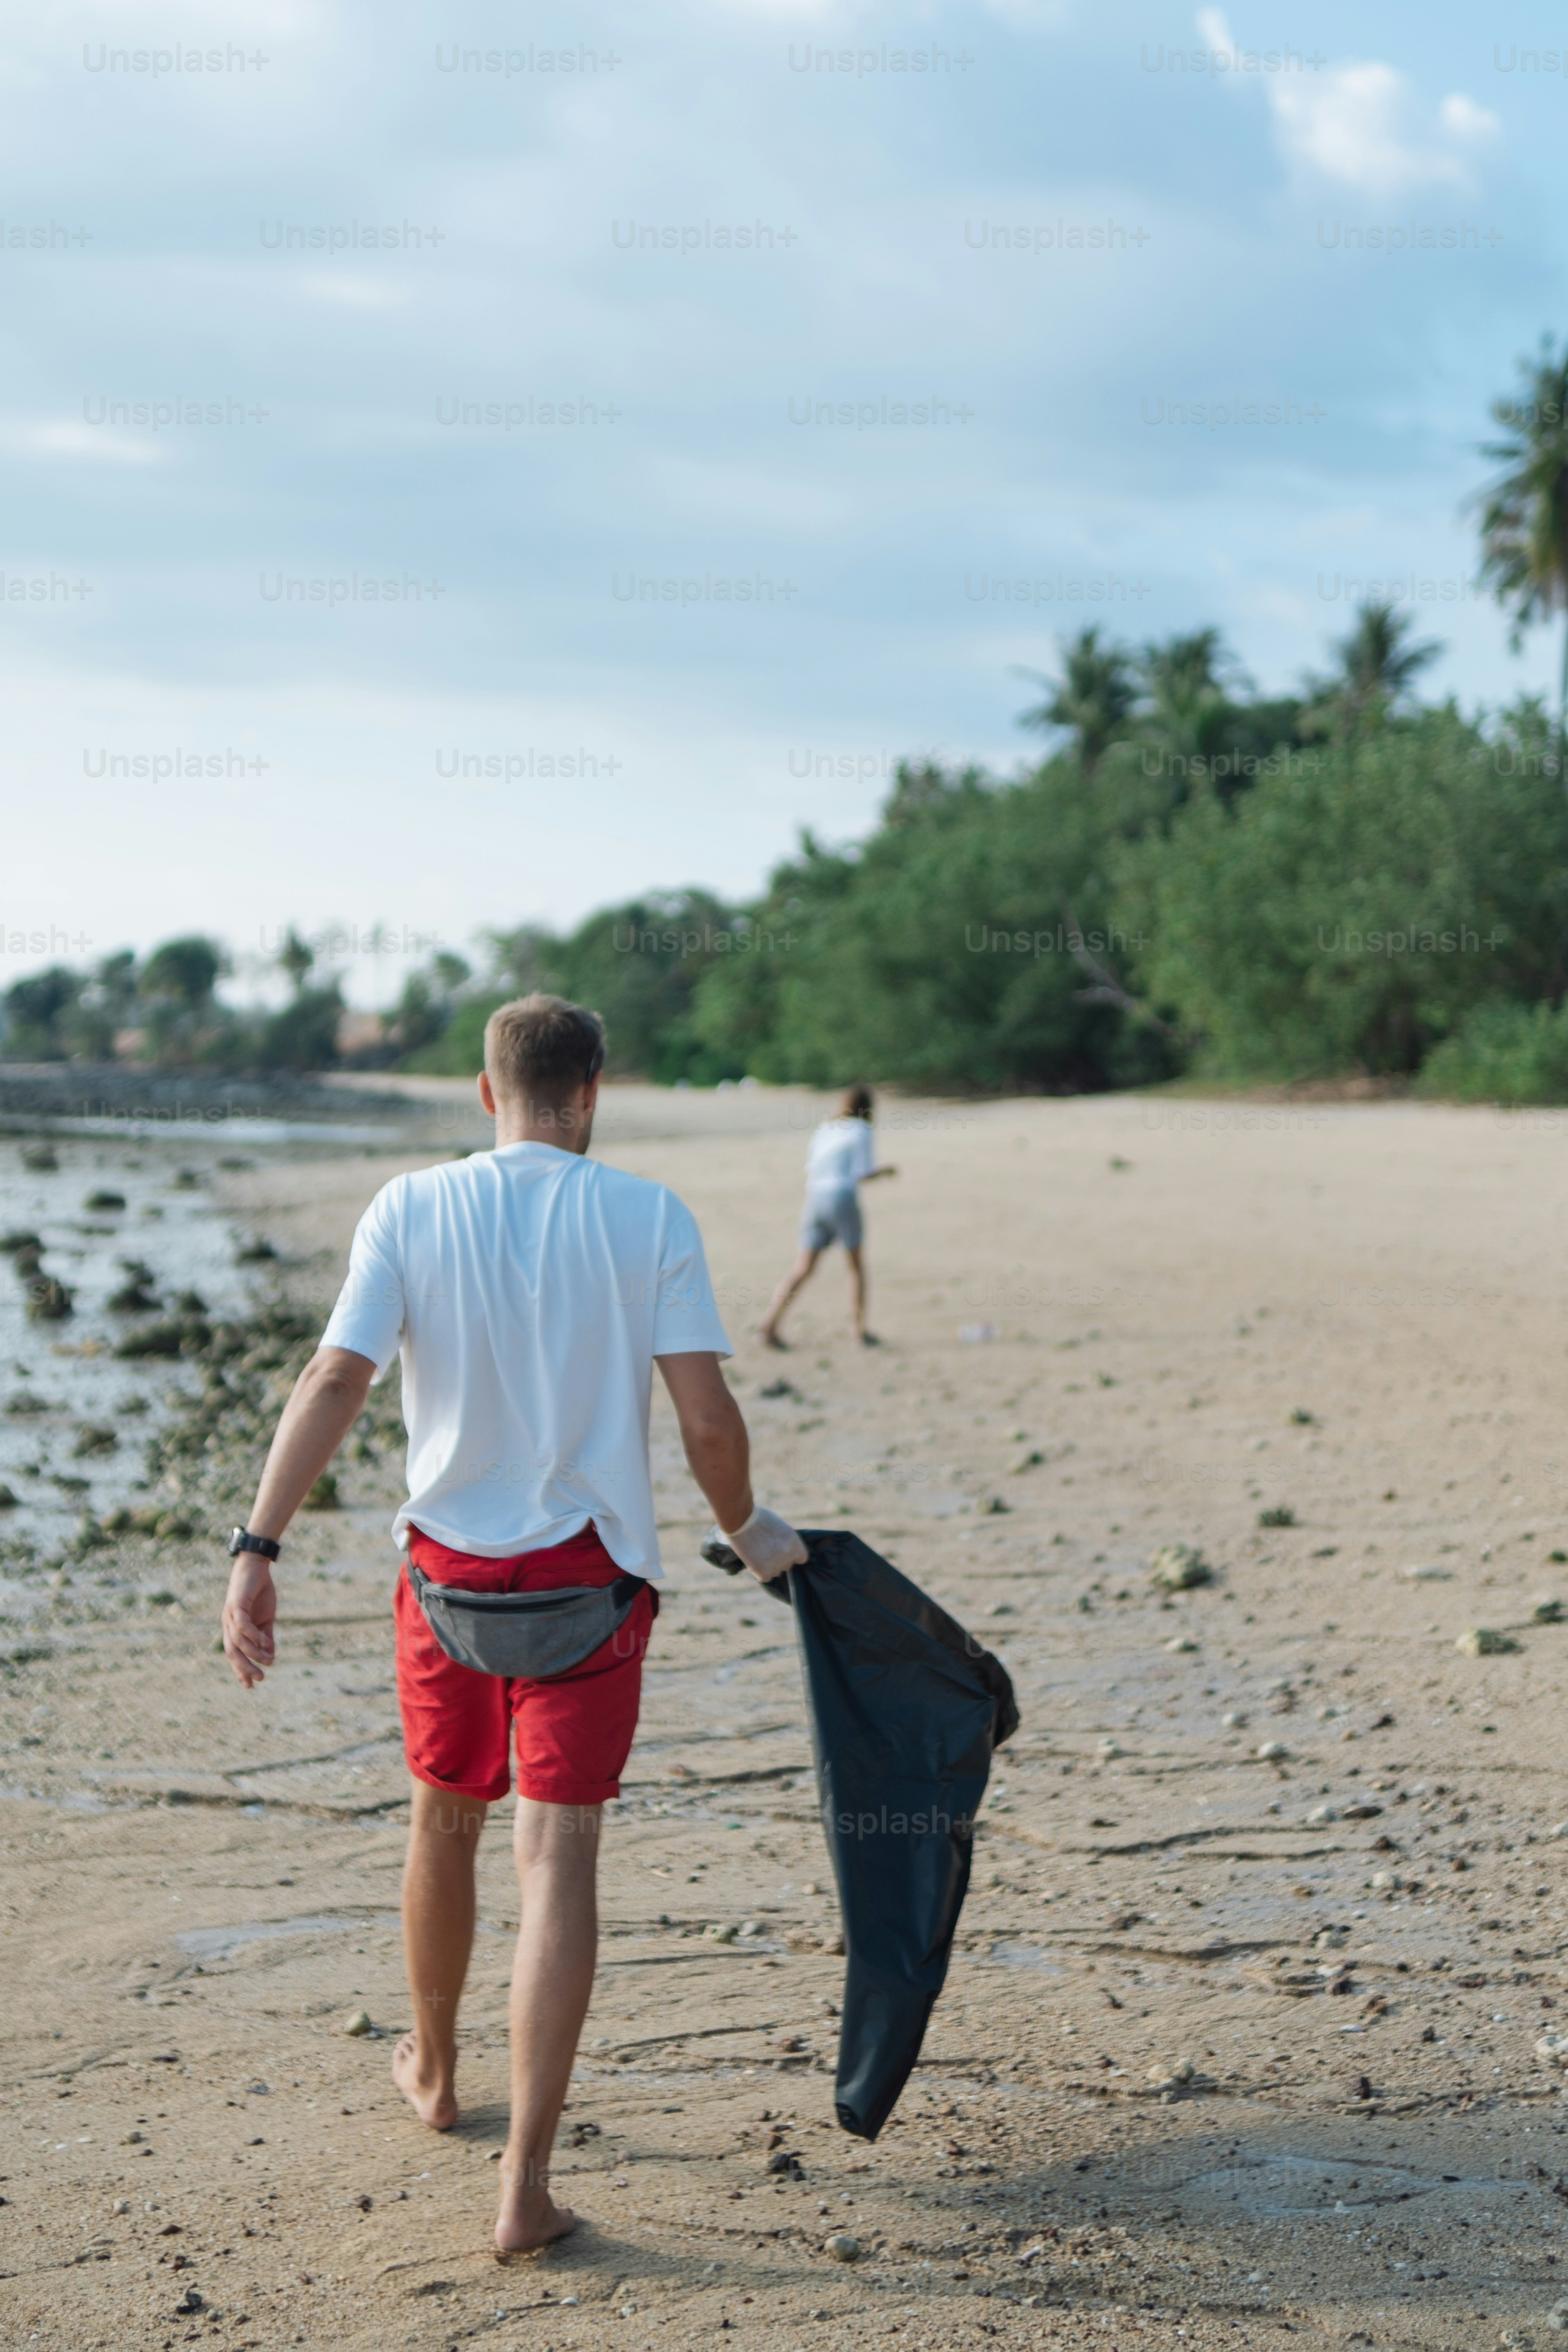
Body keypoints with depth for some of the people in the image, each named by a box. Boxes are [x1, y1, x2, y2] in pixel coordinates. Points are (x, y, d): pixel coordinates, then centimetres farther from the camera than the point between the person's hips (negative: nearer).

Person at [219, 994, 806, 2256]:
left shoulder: (410, 1210, -4)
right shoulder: (649, 1218, -6)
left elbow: (334, 1383, -12)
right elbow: (707, 1415, -9)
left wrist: (258, 1551, -12)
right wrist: (748, 1530, 9)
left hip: (448, 1563, 2)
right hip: (589, 1574, -2)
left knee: (446, 1819, 22)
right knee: (560, 1858, -2)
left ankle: (434, 2068, 44)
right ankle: (526, 2184, -6)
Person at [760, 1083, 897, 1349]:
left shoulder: (825, 1129, 17)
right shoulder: (862, 1131, -1)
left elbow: (810, 1170, 16)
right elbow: (863, 1175, -6)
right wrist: (885, 1172, 10)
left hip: (816, 1198, 5)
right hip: (843, 1197, -5)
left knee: (803, 1269, 5)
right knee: (857, 1266, 9)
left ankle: (771, 1324, -7)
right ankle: (861, 1330, 9)